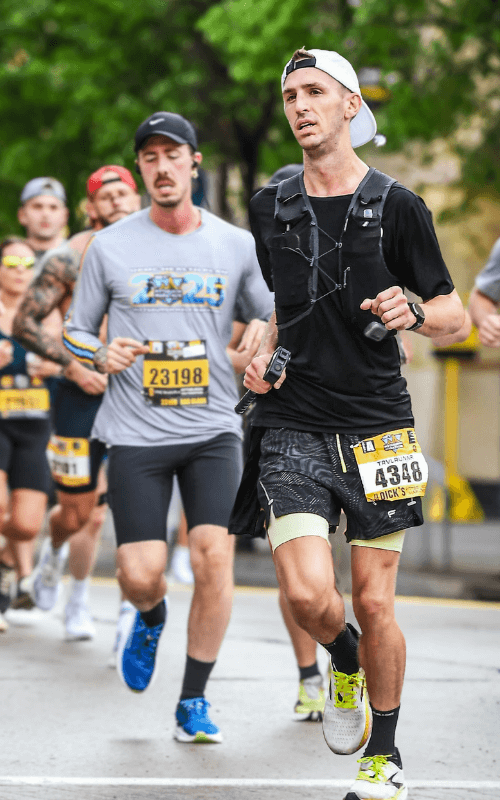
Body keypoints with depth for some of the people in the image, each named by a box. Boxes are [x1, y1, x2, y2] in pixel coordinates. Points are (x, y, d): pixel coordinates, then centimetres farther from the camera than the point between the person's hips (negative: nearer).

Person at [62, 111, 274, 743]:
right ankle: (149, 617, 32)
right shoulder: (109, 247, 2)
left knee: (214, 555, -15)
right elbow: (74, 332, 10)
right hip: (135, 432, 0)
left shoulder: (236, 245, 4)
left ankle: (193, 702, 1)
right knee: (141, 574, -8)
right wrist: (103, 356, -12)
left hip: (213, 430, 1)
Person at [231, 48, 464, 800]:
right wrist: (263, 355, 6)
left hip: (377, 427, -2)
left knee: (374, 603, 1)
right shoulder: (271, 207, 9)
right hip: (293, 425, 2)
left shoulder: (397, 206, -2)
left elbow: (453, 314, 3)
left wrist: (414, 312, -19)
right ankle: (345, 664, 20)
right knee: (308, 592, -15)